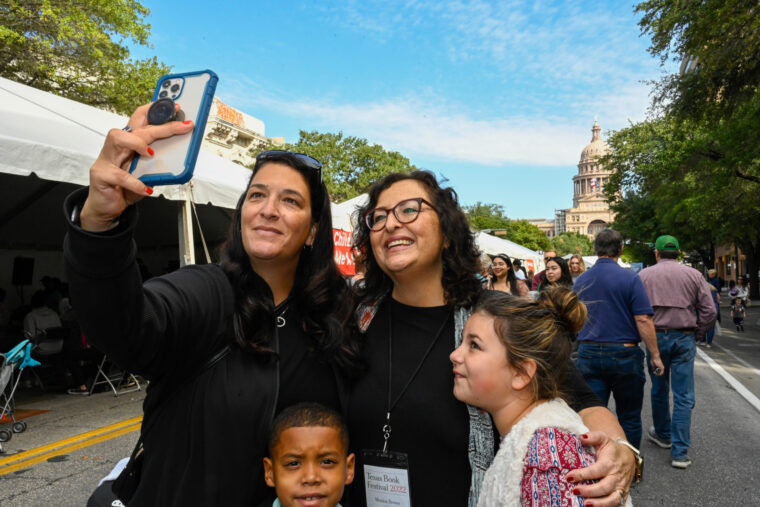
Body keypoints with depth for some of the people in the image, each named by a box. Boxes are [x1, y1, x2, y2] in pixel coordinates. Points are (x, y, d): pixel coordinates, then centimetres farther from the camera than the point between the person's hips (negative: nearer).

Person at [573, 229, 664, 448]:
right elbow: (643, 320, -13)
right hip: (624, 355, -3)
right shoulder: (630, 278, -8)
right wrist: (655, 355, -5)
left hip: (588, 354, 3)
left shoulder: (581, 280, 5)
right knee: (629, 418, 14)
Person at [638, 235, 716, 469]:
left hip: (655, 337, 0)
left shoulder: (644, 275, 0)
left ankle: (663, 435, 35)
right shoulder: (693, 275, 1)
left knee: (659, 390, 18)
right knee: (683, 397, 3)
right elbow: (709, 311, -2)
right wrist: (696, 334, 10)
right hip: (684, 338, 0)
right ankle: (679, 452, 2)